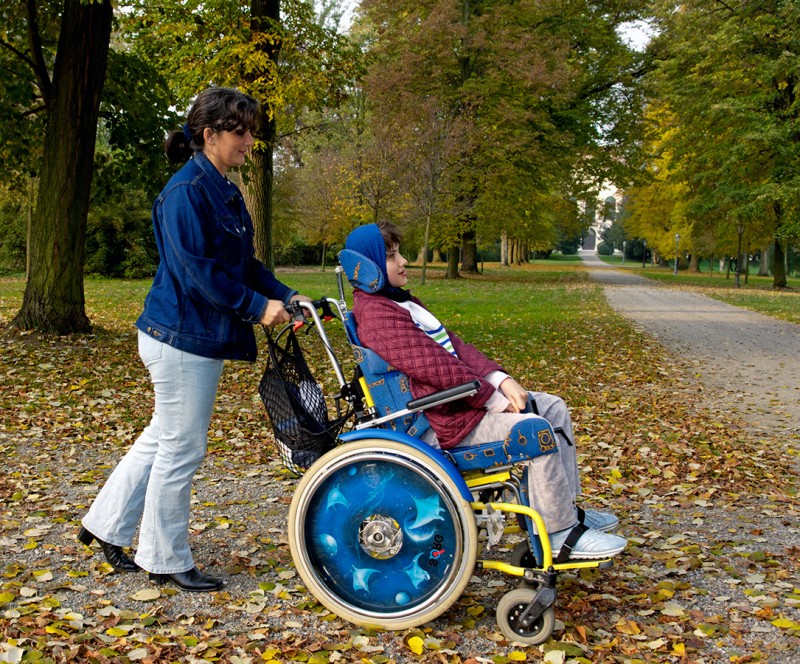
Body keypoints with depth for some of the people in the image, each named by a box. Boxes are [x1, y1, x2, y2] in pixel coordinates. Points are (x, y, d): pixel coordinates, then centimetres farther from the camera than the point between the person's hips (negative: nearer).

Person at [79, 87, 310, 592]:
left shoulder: (226, 191, 13)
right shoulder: (187, 191, -17)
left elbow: (243, 263, 16)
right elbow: (197, 270, -23)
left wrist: (284, 295, 2)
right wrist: (257, 306, -19)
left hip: (203, 337, 10)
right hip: (182, 339, -10)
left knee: (163, 438, 19)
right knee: (181, 449, 2)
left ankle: (107, 526, 34)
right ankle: (167, 560, 17)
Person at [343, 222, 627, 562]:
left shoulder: (401, 301, 16)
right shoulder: (375, 313, -18)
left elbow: (454, 344, 10)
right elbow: (434, 367, -23)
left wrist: (501, 380, -3)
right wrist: (496, 401, -18)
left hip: (460, 394, 11)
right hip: (441, 422, -11)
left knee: (553, 407, 11)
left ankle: (565, 507, 19)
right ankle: (560, 534, -10)